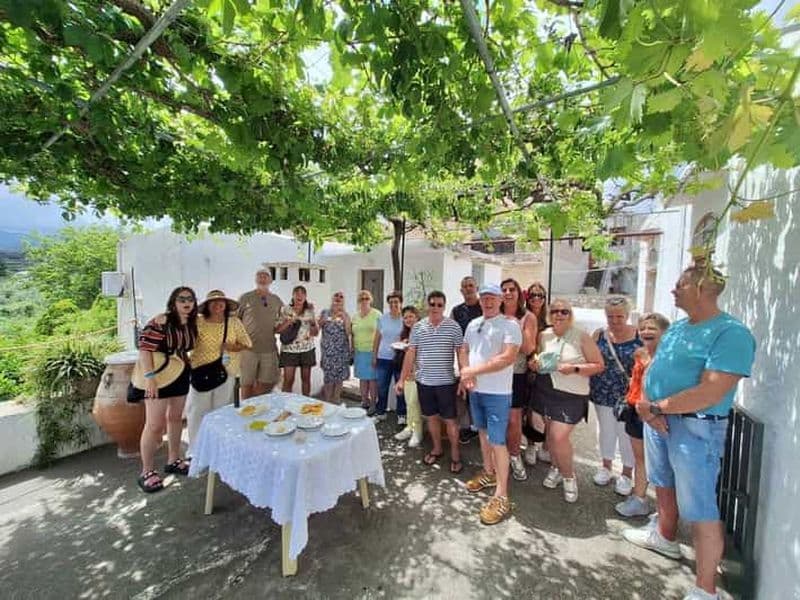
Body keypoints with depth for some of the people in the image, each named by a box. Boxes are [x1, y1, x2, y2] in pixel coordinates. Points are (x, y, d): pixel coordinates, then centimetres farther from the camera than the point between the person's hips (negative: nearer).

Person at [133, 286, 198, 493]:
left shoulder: (192, 324, 2)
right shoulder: (161, 321, -21)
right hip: (158, 376, -7)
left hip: (181, 375, 8)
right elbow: (144, 347, -24)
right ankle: (147, 472, 14)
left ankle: (173, 460, 33)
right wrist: (149, 377, -27)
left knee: (176, 418, 17)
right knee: (155, 425, -3)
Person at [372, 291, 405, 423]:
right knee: (382, 388, 11)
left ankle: (401, 414, 21)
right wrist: (374, 356, 9)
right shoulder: (382, 319, 4)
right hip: (383, 358, 2)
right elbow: (377, 339, 10)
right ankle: (380, 412, 27)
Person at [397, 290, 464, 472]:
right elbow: (410, 354, 2)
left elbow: (461, 353, -5)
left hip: (446, 382, -2)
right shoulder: (418, 327, 0)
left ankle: (455, 454, 24)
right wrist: (402, 379, 1)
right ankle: (437, 448, 35)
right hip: (424, 381, 3)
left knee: (450, 419, 6)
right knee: (432, 417, 16)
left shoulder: (453, 326, -6)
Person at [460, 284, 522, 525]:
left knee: (497, 441, -4)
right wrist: (465, 372, -6)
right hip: (475, 390, 7)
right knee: (483, 433, 20)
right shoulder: (473, 324, 8)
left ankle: (501, 496, 6)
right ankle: (489, 473, 39)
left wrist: (474, 370, -20)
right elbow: (464, 350, 14)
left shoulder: (510, 325, -14)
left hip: (497, 393, -7)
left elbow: (507, 358, -23)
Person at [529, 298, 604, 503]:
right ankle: (556, 467, 37)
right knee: (551, 433, 13)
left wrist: (575, 369, -22)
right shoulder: (544, 335, 4)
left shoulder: (582, 337, -9)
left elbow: (599, 365, -7)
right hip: (545, 391, 5)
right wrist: (534, 364, -4)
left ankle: (569, 476, 18)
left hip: (571, 395, -4)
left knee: (560, 437, -8)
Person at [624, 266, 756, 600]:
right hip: (658, 420, 8)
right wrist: (644, 405, -8)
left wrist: (655, 407, -17)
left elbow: (710, 393, -25)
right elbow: (653, 370, 10)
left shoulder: (731, 333, -18)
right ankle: (665, 538, 46)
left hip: (696, 428, -8)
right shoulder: (676, 328, 8)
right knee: (664, 484, 24)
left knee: (700, 508, 1)